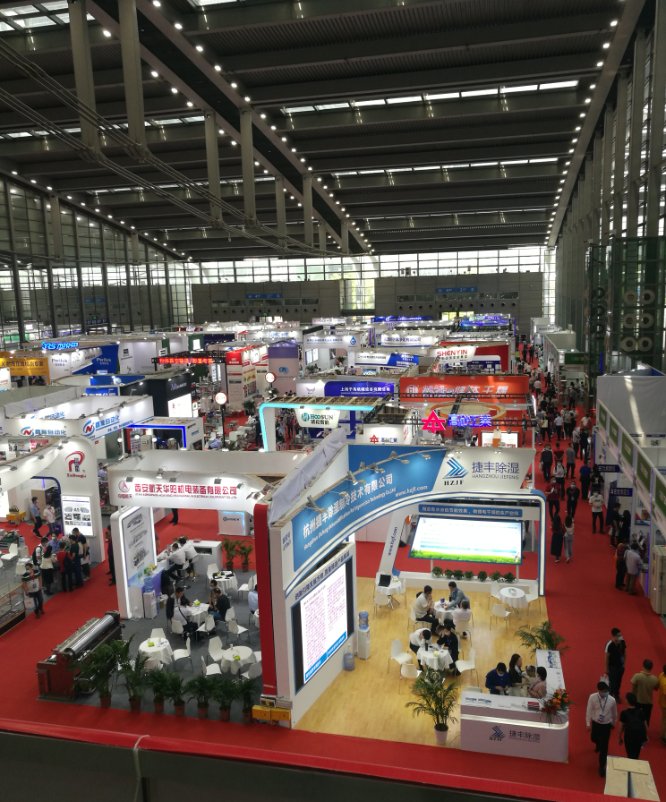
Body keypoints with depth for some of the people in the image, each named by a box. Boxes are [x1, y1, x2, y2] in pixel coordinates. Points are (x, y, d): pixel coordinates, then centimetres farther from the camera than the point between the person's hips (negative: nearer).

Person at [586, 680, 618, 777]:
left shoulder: (612, 700, -20)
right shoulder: (592, 697, -22)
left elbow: (614, 713, 0)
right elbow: (589, 710, -12)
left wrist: (614, 723, 15)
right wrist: (588, 723, -10)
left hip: (606, 725, -1)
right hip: (595, 723, 1)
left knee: (604, 747, 2)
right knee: (594, 739, 24)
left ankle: (602, 766, 19)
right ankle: (598, 744, 62)